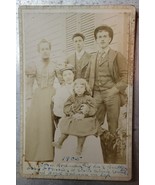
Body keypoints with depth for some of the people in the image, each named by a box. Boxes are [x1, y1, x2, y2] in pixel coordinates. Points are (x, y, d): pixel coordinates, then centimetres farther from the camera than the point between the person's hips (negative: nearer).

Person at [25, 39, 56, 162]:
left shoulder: (55, 66, 8)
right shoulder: (34, 66, 8)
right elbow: (29, 83, 10)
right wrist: (30, 94, -2)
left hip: (51, 96, 0)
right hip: (38, 97, 0)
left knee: (48, 124, -2)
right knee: (34, 124, -3)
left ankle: (48, 155, 7)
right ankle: (35, 155, 6)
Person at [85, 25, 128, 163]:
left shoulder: (117, 56, 4)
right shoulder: (93, 57, 17)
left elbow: (125, 77, -4)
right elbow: (87, 77, 17)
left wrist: (114, 90, -16)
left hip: (112, 95, -3)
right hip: (97, 95, 3)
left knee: (112, 127, 1)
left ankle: (111, 158, 11)